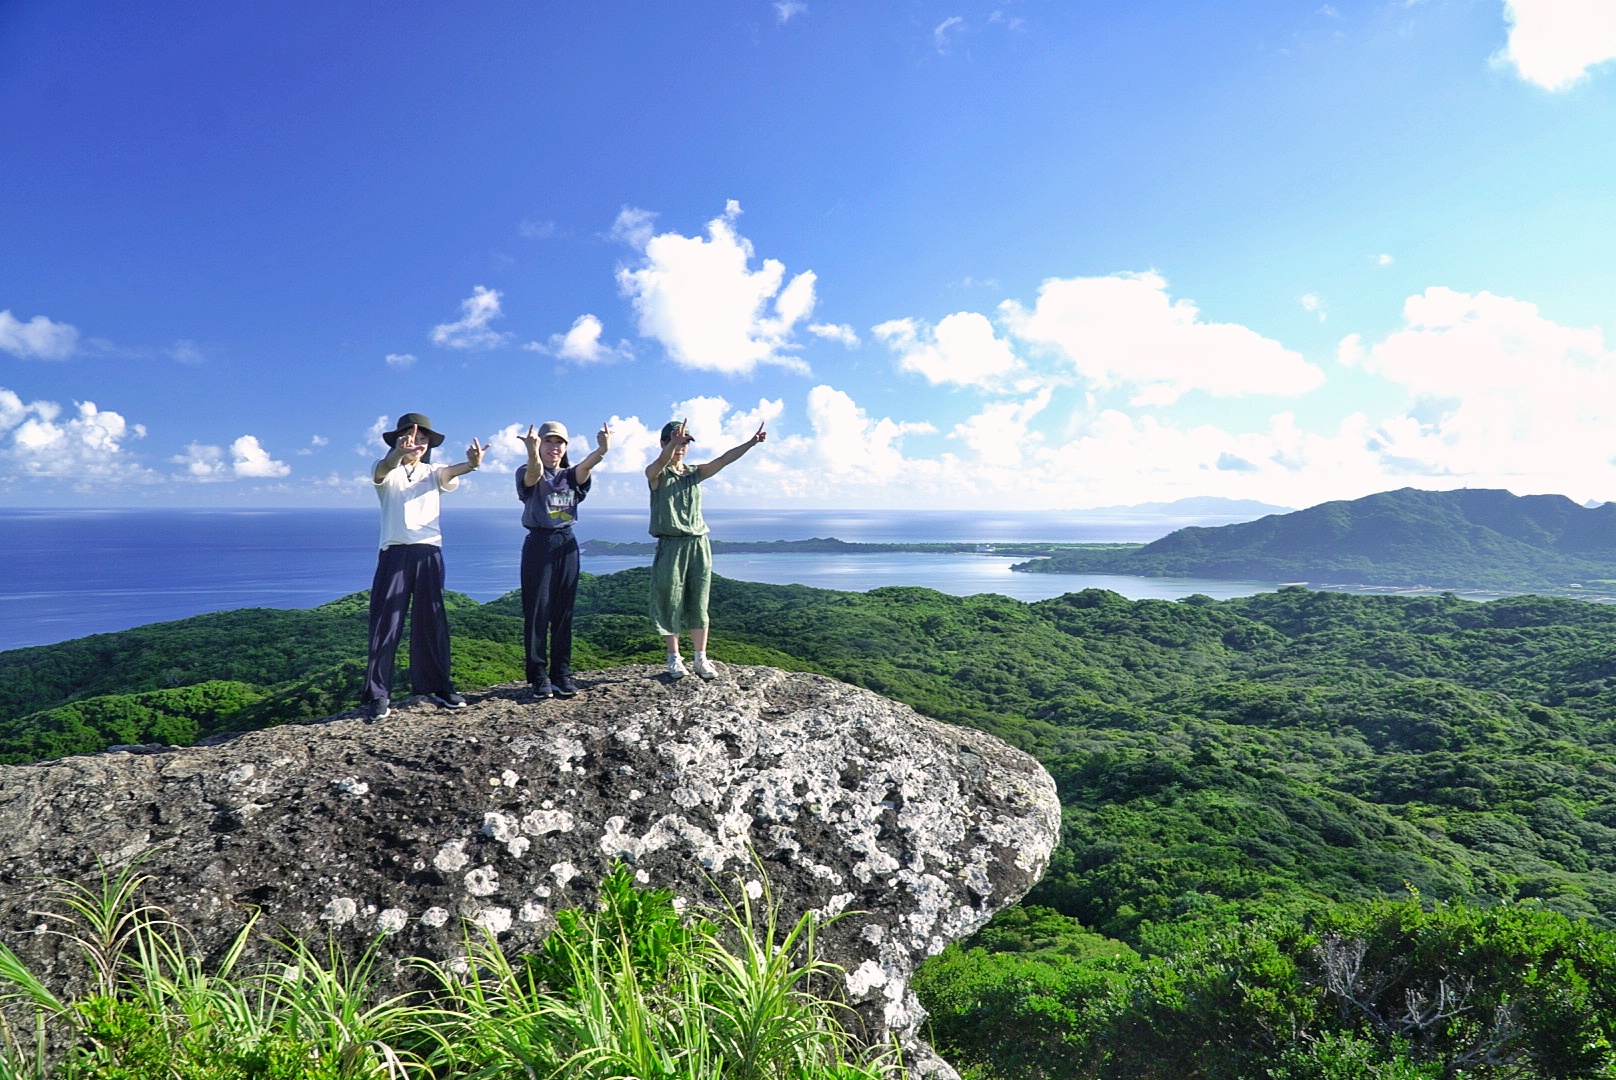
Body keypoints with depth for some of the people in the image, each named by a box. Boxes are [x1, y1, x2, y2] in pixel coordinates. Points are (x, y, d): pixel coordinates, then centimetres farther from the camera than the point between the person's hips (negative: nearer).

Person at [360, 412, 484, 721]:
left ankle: (436, 686, 16)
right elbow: (383, 469, -20)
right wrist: (399, 453, -45)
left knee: (431, 621, 7)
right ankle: (376, 694, 0)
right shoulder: (386, 471, 5)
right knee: (386, 622, -4)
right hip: (395, 553, -3)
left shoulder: (432, 473, 12)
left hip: (429, 552, 3)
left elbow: (450, 474, -11)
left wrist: (471, 463, -37)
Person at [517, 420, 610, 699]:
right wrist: (533, 453, -50)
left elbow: (584, 466, -14)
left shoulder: (571, 475, 10)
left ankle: (562, 673, 11)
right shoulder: (527, 473, 1)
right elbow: (534, 473, -25)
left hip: (566, 544, 4)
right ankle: (538, 675, 2)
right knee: (537, 611, -3)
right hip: (538, 544, -4)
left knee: (564, 612, 5)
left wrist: (601, 450, -38)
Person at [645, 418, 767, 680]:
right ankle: (674, 658, 12)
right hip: (670, 545, -3)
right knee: (670, 603, 1)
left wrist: (751, 443, -18)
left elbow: (723, 460, -2)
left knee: (698, 604, 5)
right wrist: (674, 442, -44)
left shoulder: (695, 473, 12)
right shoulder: (655, 474, 1)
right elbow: (661, 463, -23)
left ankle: (700, 659, 11)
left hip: (698, 544, 3)